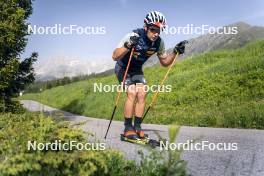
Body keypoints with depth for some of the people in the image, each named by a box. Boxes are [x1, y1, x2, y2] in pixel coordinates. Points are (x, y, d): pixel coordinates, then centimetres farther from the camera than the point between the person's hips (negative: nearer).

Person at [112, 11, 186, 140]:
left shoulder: (159, 43, -16)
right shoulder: (133, 36, -31)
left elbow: (164, 62, -3)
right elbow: (115, 57, -34)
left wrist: (175, 52, -19)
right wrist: (128, 46, -50)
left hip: (137, 70, 5)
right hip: (123, 68, -5)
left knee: (142, 94, -11)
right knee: (132, 93, -21)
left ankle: (137, 126, 0)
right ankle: (128, 128, -12)